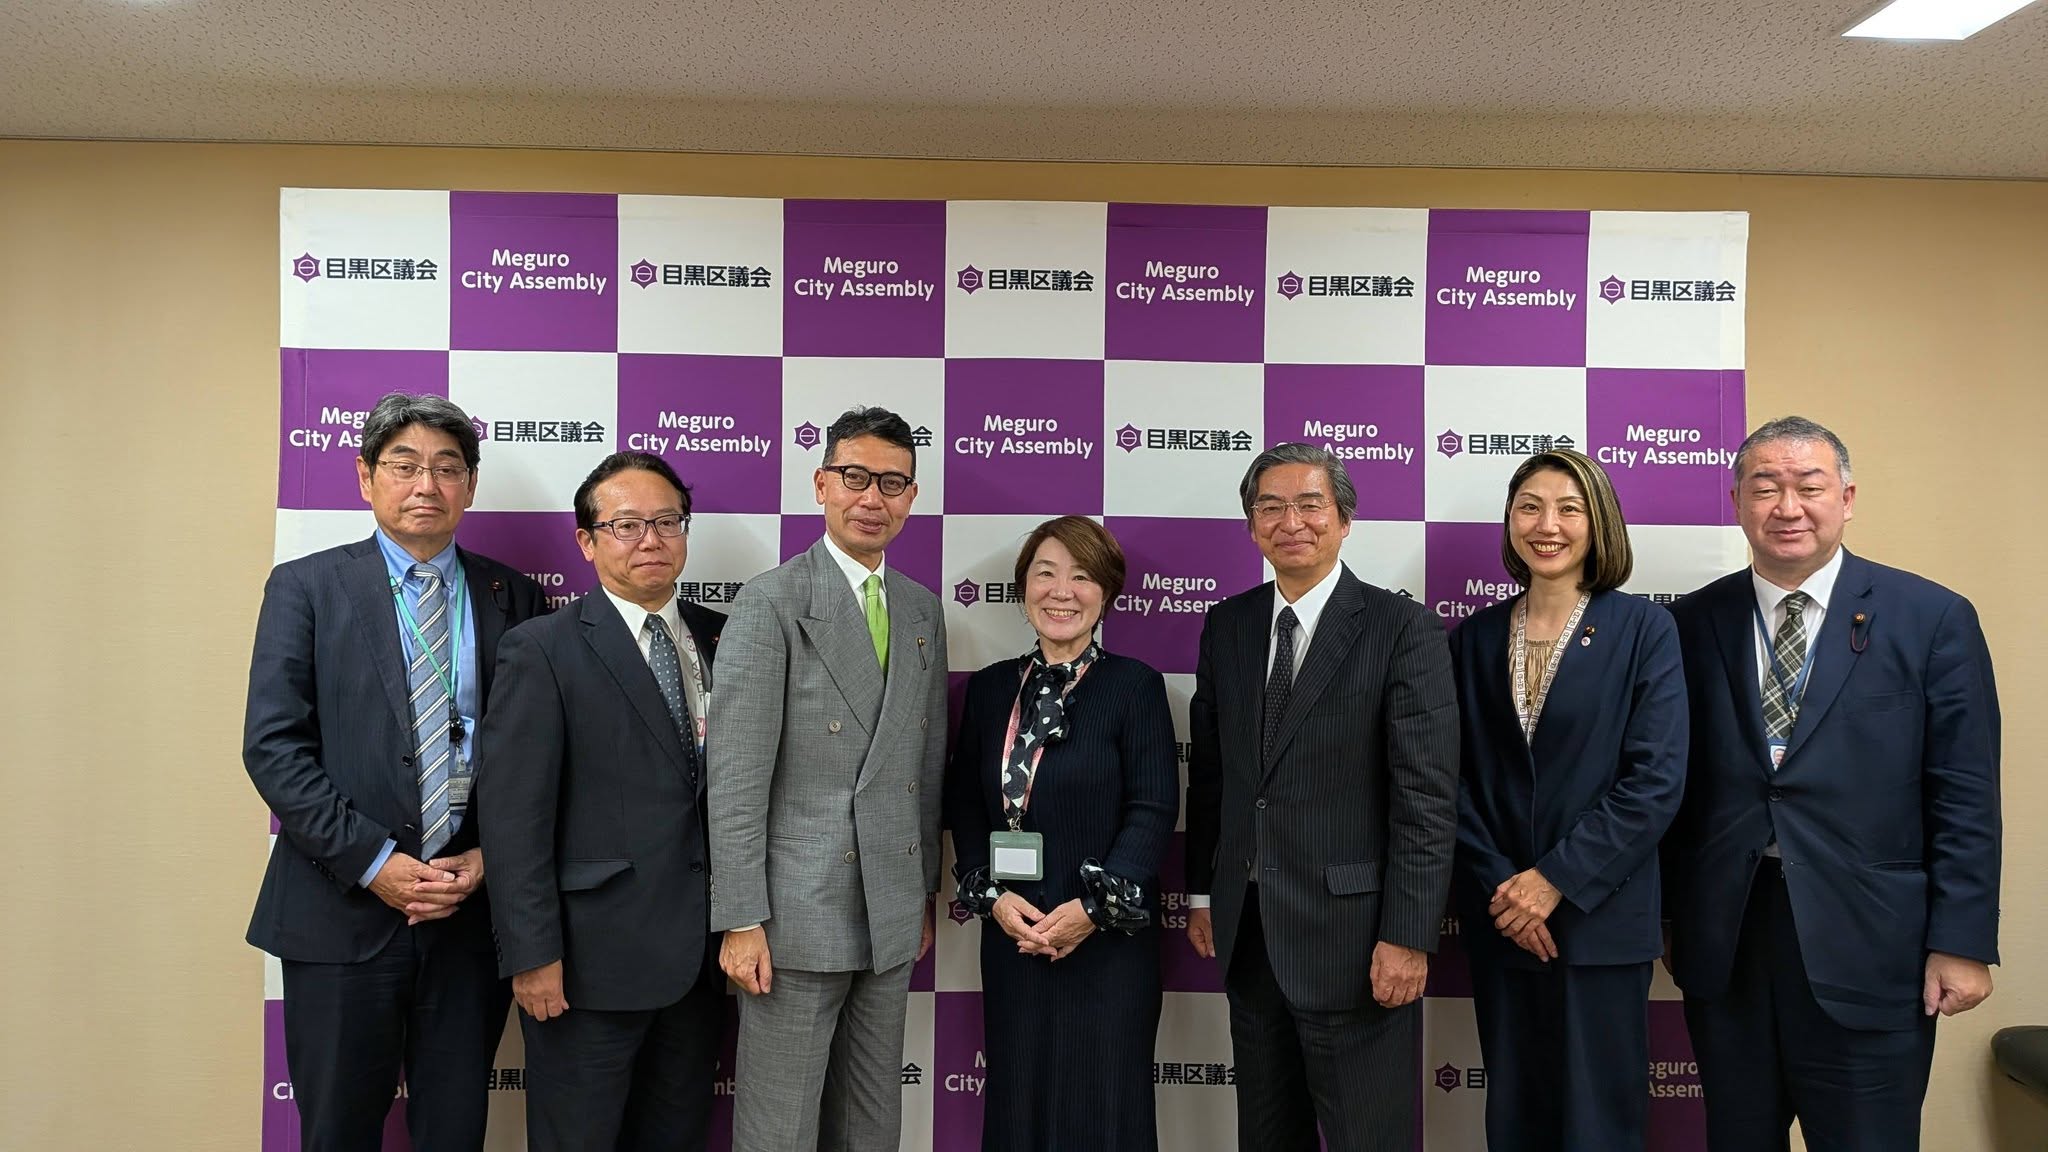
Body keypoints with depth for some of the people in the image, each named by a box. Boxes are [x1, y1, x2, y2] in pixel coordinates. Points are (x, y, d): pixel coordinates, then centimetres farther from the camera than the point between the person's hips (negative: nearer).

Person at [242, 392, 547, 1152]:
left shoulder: (513, 597, 6)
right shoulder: (305, 588, 1)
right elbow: (272, 747, -6)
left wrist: (491, 857, -8)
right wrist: (373, 862, -13)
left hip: (475, 908, 2)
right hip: (343, 910, -1)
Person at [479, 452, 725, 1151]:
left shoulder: (723, 640, 7)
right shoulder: (542, 652, -8)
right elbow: (513, 815, -11)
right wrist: (532, 954, -14)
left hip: (701, 955, 5)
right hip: (593, 961, -4)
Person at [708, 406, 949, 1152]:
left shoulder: (923, 610, 10)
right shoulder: (772, 602, -9)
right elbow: (736, 774, -12)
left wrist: (927, 893, 15)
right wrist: (741, 920, -15)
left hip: (893, 915, 6)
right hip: (798, 913, -6)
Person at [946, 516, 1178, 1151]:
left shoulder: (1136, 685, -4)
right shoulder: (990, 687, 8)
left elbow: (1154, 809, -9)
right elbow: (964, 806, 8)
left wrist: (1095, 907, -15)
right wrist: (993, 897, -5)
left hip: (1107, 941, -3)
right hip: (1011, 938, 4)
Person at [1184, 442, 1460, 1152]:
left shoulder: (1404, 631, -9)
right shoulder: (1226, 627, 7)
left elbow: (1427, 797, -12)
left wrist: (1408, 937, -15)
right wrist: (1202, 894, 12)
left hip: (1350, 934, -5)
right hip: (1246, 932, 5)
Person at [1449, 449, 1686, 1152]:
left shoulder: (1644, 630, -3)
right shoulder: (1475, 638, 6)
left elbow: (1656, 780, -10)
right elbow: (1454, 777, 3)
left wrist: (1558, 879, -14)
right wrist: (1500, 885, -8)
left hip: (1600, 918, -3)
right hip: (1499, 921, 3)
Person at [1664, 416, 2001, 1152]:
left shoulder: (1933, 619, -1)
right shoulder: (1692, 624, 3)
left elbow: (1965, 798, -3)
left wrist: (1962, 942, -7)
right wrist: (1668, 916, 6)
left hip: (1867, 951, -2)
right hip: (1722, 948, 2)